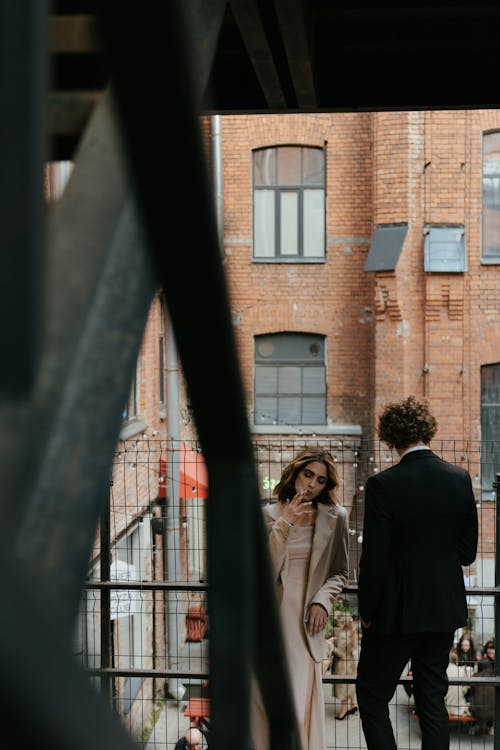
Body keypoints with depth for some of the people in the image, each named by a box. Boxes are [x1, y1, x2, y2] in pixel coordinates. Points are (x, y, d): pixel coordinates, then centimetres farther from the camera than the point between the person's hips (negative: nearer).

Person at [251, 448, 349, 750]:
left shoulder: (335, 517, 3)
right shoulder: (270, 514, 2)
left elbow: (339, 572, 10)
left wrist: (323, 601, -7)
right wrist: (285, 524, -14)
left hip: (305, 620, 0)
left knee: (302, 700, -6)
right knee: (265, 701, 2)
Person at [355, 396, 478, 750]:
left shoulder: (383, 485, -16)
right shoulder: (460, 478, -1)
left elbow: (374, 560, -15)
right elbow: (468, 551, 4)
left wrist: (366, 612, -2)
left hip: (396, 614, -5)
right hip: (444, 613, 5)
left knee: (372, 698, 8)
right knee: (433, 701, 15)